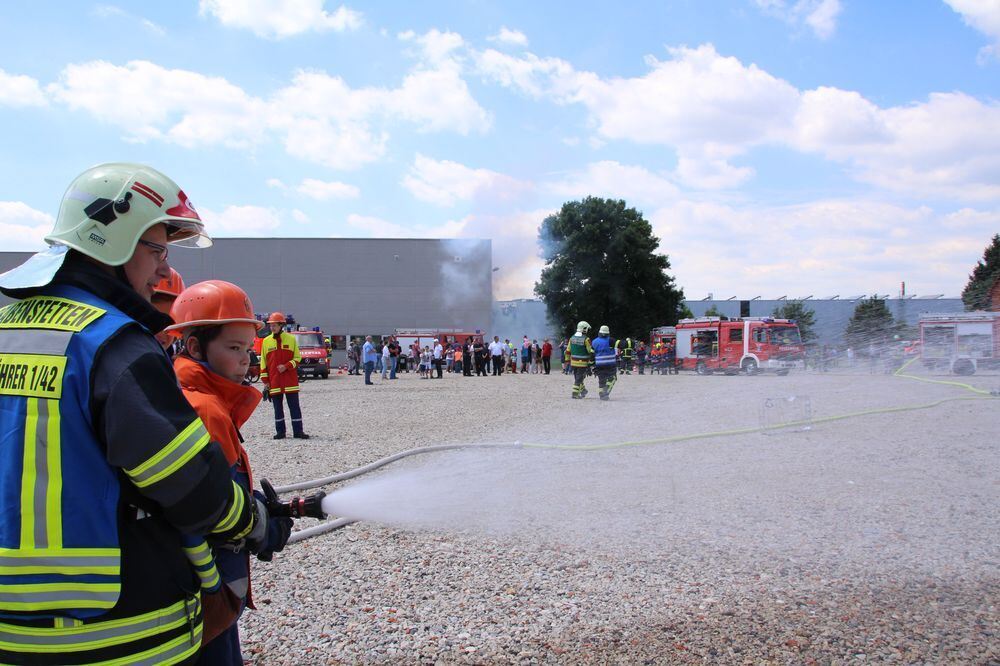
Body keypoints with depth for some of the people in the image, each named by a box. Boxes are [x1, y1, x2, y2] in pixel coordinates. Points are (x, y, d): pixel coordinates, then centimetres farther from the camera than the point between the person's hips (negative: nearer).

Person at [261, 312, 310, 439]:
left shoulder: (291, 339, 2)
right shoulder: (266, 341, 7)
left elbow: (297, 358, 5)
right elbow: (263, 362, 9)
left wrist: (286, 366, -12)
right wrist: (265, 381, 4)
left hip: (290, 380, -1)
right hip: (274, 381, 2)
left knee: (294, 406, 0)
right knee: (277, 407, 6)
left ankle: (298, 431, 3)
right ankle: (280, 431, 14)